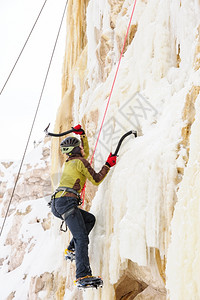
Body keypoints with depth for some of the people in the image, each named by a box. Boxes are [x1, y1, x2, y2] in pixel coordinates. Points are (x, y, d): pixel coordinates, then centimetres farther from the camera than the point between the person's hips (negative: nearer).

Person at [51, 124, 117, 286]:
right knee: (81, 237, -15)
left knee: (90, 219, 22)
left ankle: (72, 249, 12)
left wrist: (82, 134, 44)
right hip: (67, 201, -9)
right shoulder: (80, 162, 0)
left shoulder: (70, 161, 25)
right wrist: (108, 165, 11)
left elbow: (85, 153, 44)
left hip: (57, 203, 9)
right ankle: (83, 275, -26)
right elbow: (96, 180, 2)